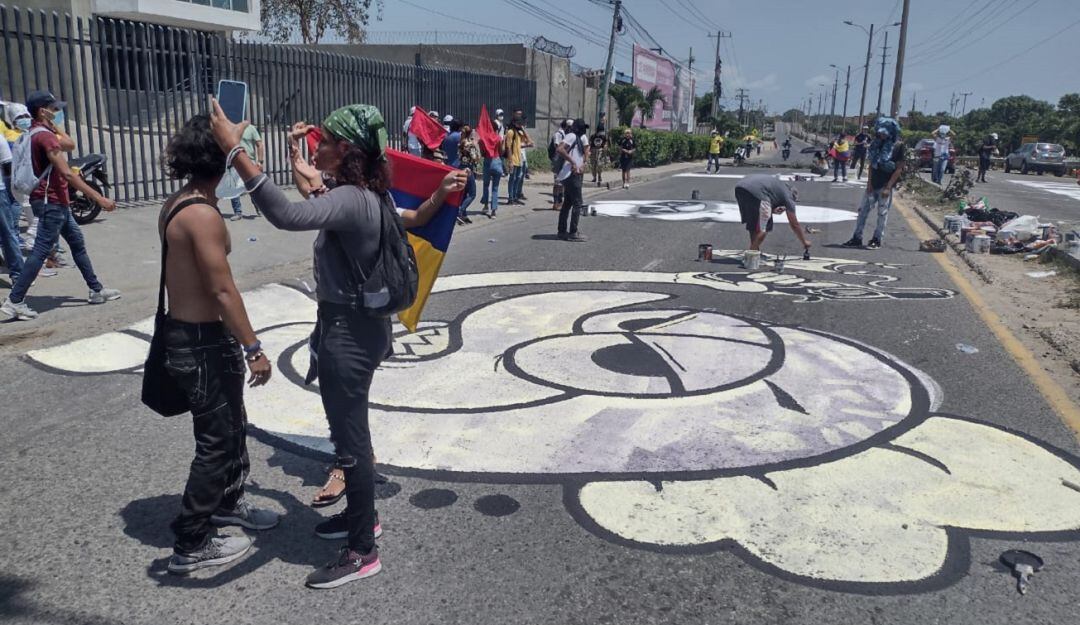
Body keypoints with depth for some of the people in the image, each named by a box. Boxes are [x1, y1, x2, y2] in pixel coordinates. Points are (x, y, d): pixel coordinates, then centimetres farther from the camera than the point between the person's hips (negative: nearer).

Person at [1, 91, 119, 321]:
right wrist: (99, 198, -25)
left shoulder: (36, 133, 13)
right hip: (51, 202, -11)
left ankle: (96, 290, 22)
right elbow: (67, 174, -24)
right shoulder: (45, 136, -18)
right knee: (41, 251, -9)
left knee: (77, 243, 16)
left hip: (56, 201, 11)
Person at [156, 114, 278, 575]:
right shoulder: (203, 214, -22)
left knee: (232, 425, 24)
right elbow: (222, 290, -24)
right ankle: (189, 546, 15)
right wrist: (253, 349, -21)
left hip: (184, 331, 10)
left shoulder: (175, 204, 8)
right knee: (216, 440, 3)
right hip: (201, 342, -10)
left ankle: (228, 503, 43)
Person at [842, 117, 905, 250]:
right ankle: (857, 238, 9)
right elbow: (871, 165, 9)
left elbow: (899, 169, -9)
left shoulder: (899, 146, -8)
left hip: (885, 186, -5)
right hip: (873, 184, 5)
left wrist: (888, 187, -14)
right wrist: (869, 182, -1)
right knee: (863, 210, 4)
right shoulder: (877, 144, 7)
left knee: (882, 213, 2)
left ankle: (877, 240, 10)